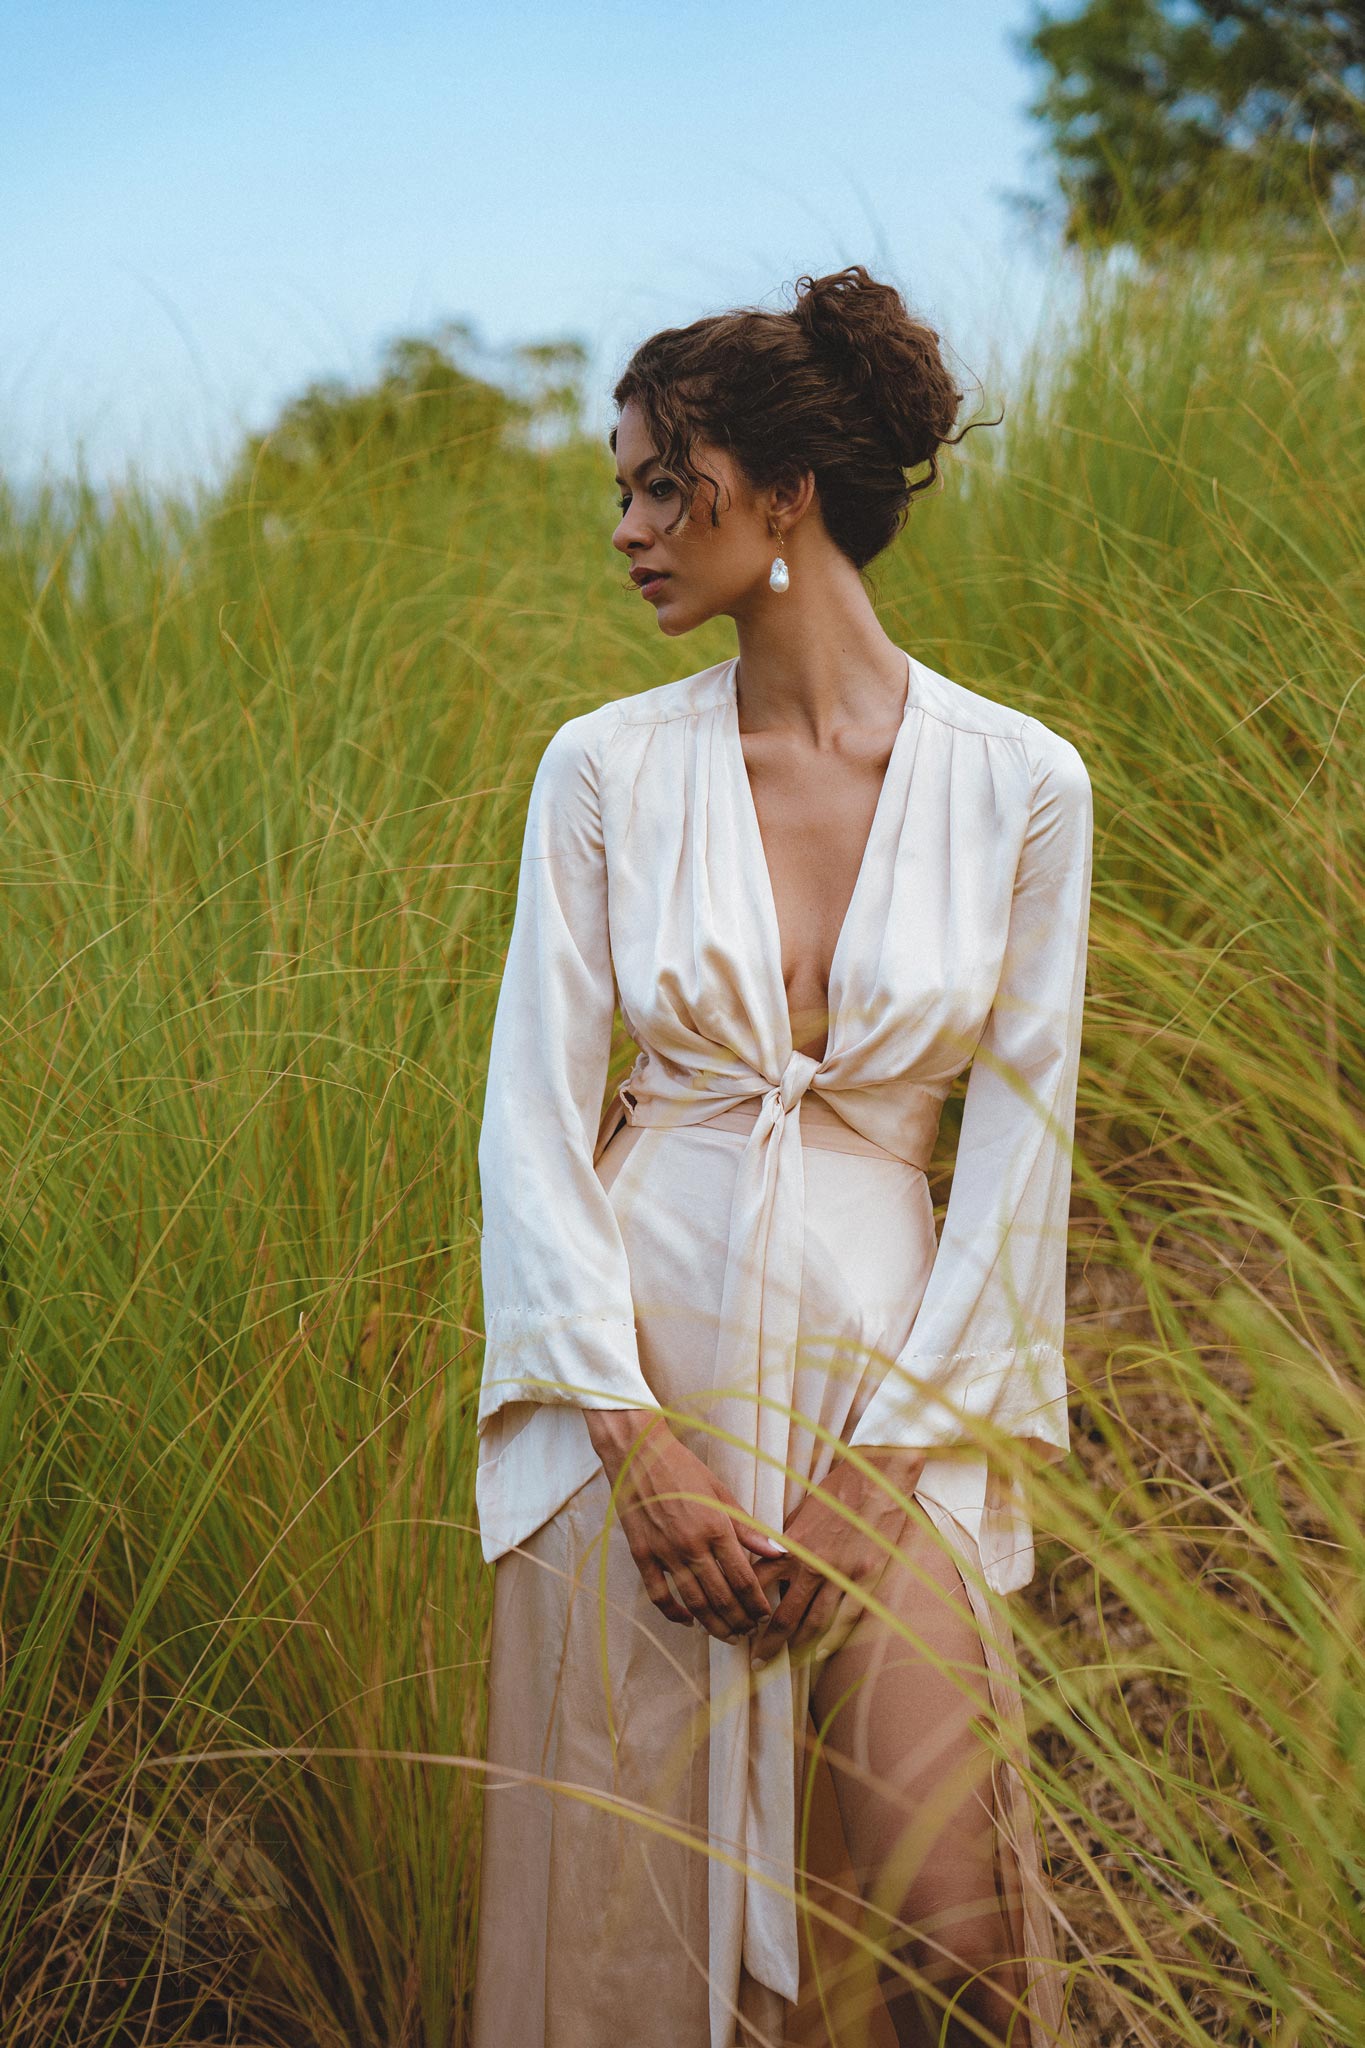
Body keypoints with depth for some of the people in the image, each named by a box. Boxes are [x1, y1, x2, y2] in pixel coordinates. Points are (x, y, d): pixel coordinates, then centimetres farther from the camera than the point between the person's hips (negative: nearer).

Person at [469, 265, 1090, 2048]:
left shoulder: (1020, 783, -3)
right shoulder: (606, 768, 0)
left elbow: (1019, 1150, -2)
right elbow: (534, 1115, -2)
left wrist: (870, 1468, -7)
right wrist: (636, 1438, -11)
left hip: (887, 1378, -1)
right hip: (634, 1369, 1)